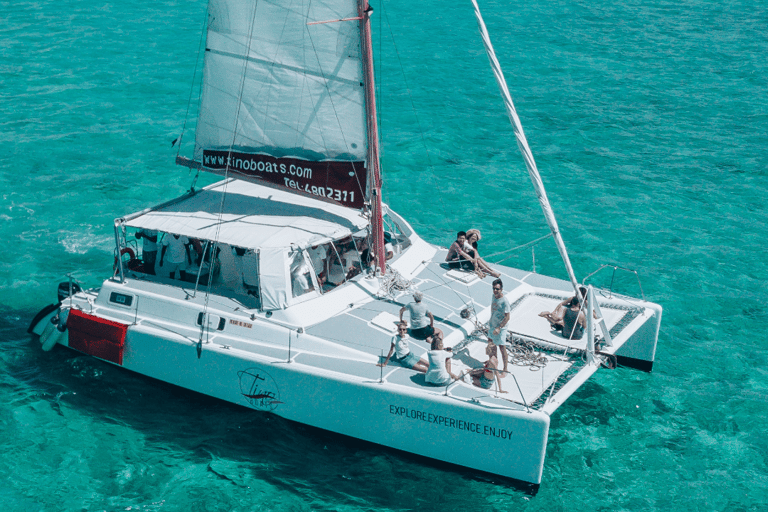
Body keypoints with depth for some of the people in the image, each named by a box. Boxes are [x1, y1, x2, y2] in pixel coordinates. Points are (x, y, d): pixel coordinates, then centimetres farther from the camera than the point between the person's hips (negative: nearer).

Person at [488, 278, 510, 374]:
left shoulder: (504, 301, -24)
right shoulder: (494, 296, 0)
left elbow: (507, 317, -22)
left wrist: (499, 328, -24)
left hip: (501, 327, -8)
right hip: (492, 325, 8)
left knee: (502, 347, -3)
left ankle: (505, 369, 6)